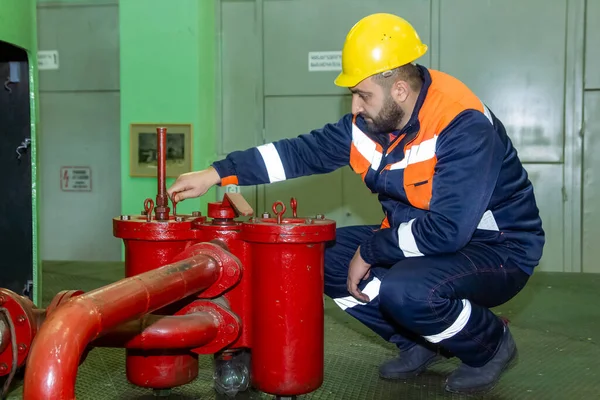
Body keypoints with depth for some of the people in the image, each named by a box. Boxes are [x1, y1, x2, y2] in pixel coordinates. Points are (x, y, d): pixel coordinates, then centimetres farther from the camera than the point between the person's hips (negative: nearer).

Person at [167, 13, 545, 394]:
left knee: (404, 289, -35)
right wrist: (218, 173, -9)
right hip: (422, 241, 8)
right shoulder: (374, 119, -6)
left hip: (498, 250, -8)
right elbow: (304, 151, -4)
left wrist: (370, 251, -22)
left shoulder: (464, 128, -28)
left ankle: (491, 344, -2)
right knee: (326, 256, -2)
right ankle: (420, 342, 12)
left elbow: (448, 230, -33)